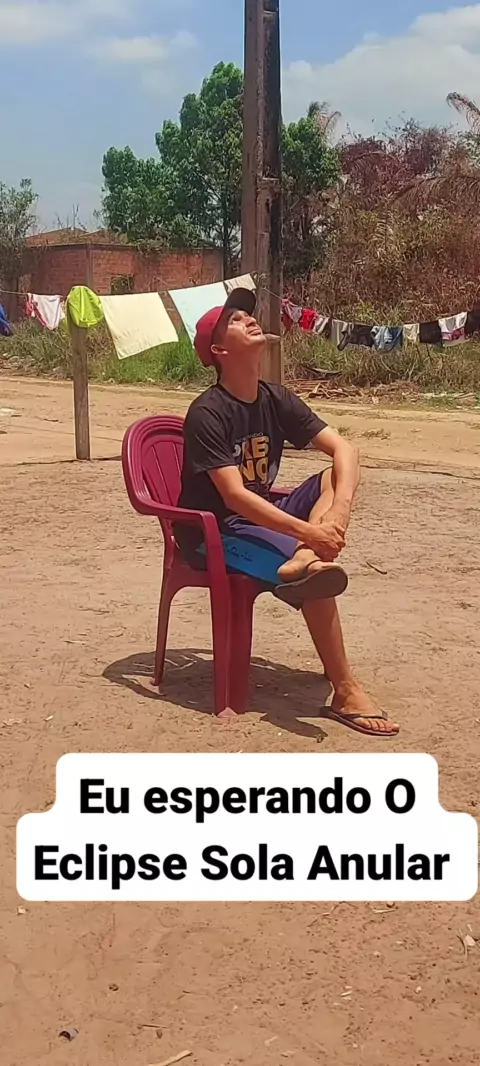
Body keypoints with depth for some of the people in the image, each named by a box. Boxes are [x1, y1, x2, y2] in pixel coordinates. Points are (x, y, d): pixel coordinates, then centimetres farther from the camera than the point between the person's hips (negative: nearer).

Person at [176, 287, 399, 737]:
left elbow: (343, 448, -8)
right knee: (315, 579, -27)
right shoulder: (207, 413, -19)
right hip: (212, 534, -7)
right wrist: (309, 531, -35)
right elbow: (234, 497, -28)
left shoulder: (276, 399, 0)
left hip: (259, 517, 7)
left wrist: (338, 512, -27)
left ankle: (305, 562, -33)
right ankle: (345, 693, -16)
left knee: (335, 477, -11)